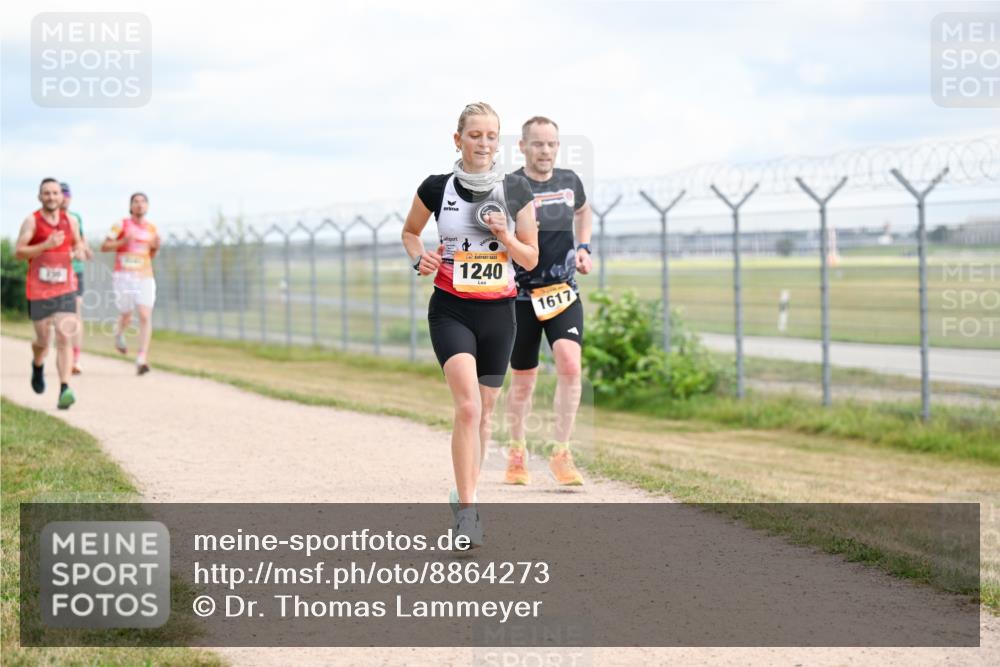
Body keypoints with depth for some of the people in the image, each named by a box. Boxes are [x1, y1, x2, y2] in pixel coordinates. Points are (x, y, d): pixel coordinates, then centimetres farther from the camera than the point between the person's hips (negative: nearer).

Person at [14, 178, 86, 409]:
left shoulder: (69, 221, 7)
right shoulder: (32, 221, -3)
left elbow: (78, 244, 24)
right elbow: (18, 252, -10)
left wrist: (75, 252, 0)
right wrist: (46, 245, -22)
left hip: (65, 289, 1)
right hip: (38, 291, -1)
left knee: (65, 337, -14)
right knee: (43, 341, 9)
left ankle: (64, 390, -20)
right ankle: (37, 366, 45)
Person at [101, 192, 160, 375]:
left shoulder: (152, 228, 12)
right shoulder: (122, 225, 0)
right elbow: (104, 246, -2)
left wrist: (155, 247, 1)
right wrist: (123, 241, -17)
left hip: (145, 277, 3)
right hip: (124, 276, -2)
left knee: (145, 317, -13)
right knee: (126, 317, 5)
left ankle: (142, 359, -15)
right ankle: (118, 333, 43)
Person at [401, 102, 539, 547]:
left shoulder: (516, 191, 1)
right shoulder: (436, 188, -3)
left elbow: (531, 259, 5)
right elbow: (410, 231, 15)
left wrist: (505, 237, -14)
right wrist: (419, 258, -6)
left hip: (498, 311, 3)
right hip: (451, 310, -3)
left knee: (484, 413, 11)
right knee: (468, 406, -20)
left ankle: (465, 494, 31)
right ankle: (466, 510, -17)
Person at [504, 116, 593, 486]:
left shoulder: (569, 182, 4)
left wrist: (584, 248, 12)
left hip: (563, 291, 2)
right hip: (521, 294, -2)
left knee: (569, 363, -19)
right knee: (523, 380, 7)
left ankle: (560, 453, -10)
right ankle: (516, 453, 30)